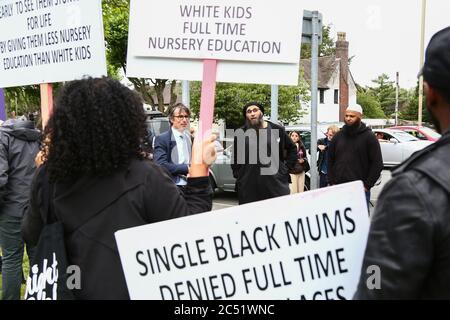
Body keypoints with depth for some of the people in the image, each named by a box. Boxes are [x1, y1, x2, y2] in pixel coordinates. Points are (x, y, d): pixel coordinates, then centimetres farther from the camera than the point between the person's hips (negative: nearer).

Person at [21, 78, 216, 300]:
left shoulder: (46, 178, -11)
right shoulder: (144, 178, -22)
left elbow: (31, 236, 6)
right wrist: (199, 166, -7)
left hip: (73, 292, 3)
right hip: (136, 291, -3)